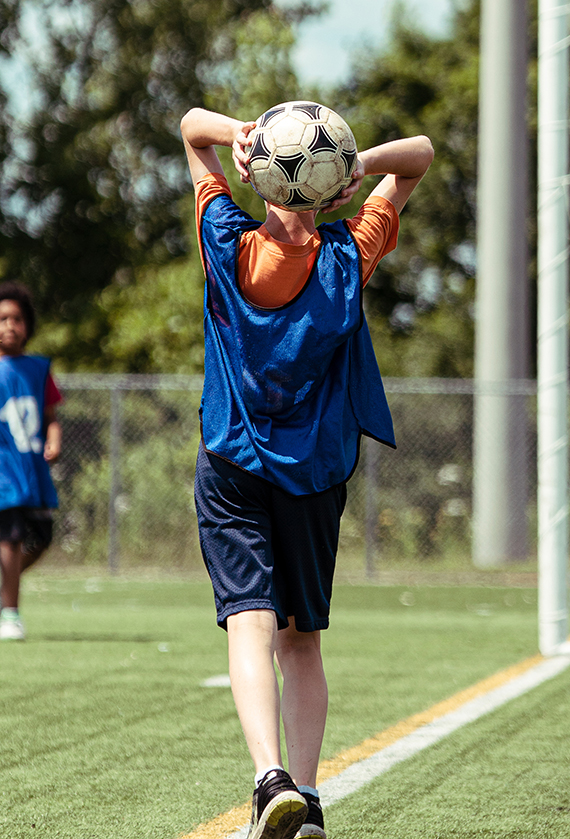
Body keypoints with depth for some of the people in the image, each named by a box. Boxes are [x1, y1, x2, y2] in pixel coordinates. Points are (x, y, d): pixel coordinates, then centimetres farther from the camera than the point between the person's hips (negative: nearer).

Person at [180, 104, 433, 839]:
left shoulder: (228, 247, -10)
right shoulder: (347, 259, -7)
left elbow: (191, 125, 3)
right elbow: (420, 156, 3)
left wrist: (236, 135, -19)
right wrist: (359, 168, -17)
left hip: (231, 469, -2)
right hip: (315, 472, 2)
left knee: (251, 626, -13)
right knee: (301, 639, 13)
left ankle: (272, 779, -33)